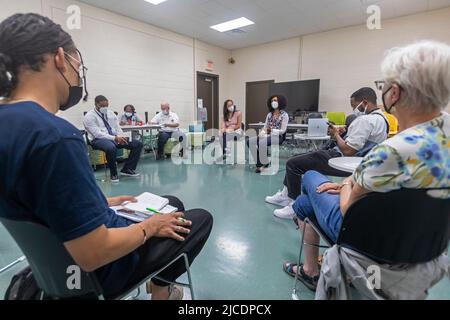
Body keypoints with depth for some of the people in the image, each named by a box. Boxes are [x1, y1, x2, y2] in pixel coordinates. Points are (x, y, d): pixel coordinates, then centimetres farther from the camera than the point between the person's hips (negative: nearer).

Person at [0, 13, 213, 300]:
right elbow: (93, 255, -31)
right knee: (202, 219, 9)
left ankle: (156, 279, 39)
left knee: (171, 204, 23)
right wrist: (148, 227, -15)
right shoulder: (55, 135, -34)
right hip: (101, 270, -8)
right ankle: (161, 289, 32)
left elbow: (41, 199, 9)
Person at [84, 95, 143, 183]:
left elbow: (117, 128, 10)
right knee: (111, 148, -42)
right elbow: (97, 134, -17)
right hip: (99, 140, -6)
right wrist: (115, 138, -28)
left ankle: (127, 169, -3)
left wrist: (121, 137, -13)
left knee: (138, 144, -8)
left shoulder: (110, 113, 14)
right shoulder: (90, 116, -6)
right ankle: (114, 174, -18)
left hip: (115, 138, 7)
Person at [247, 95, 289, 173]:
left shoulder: (284, 115, -1)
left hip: (277, 137, -6)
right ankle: (260, 163, -11)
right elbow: (265, 127, 12)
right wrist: (262, 133, -10)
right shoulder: (269, 114, 17)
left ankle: (261, 164, -14)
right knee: (250, 141, -17)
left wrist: (272, 130, -20)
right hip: (267, 135, 6)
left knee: (261, 142, -35)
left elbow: (283, 130, -8)